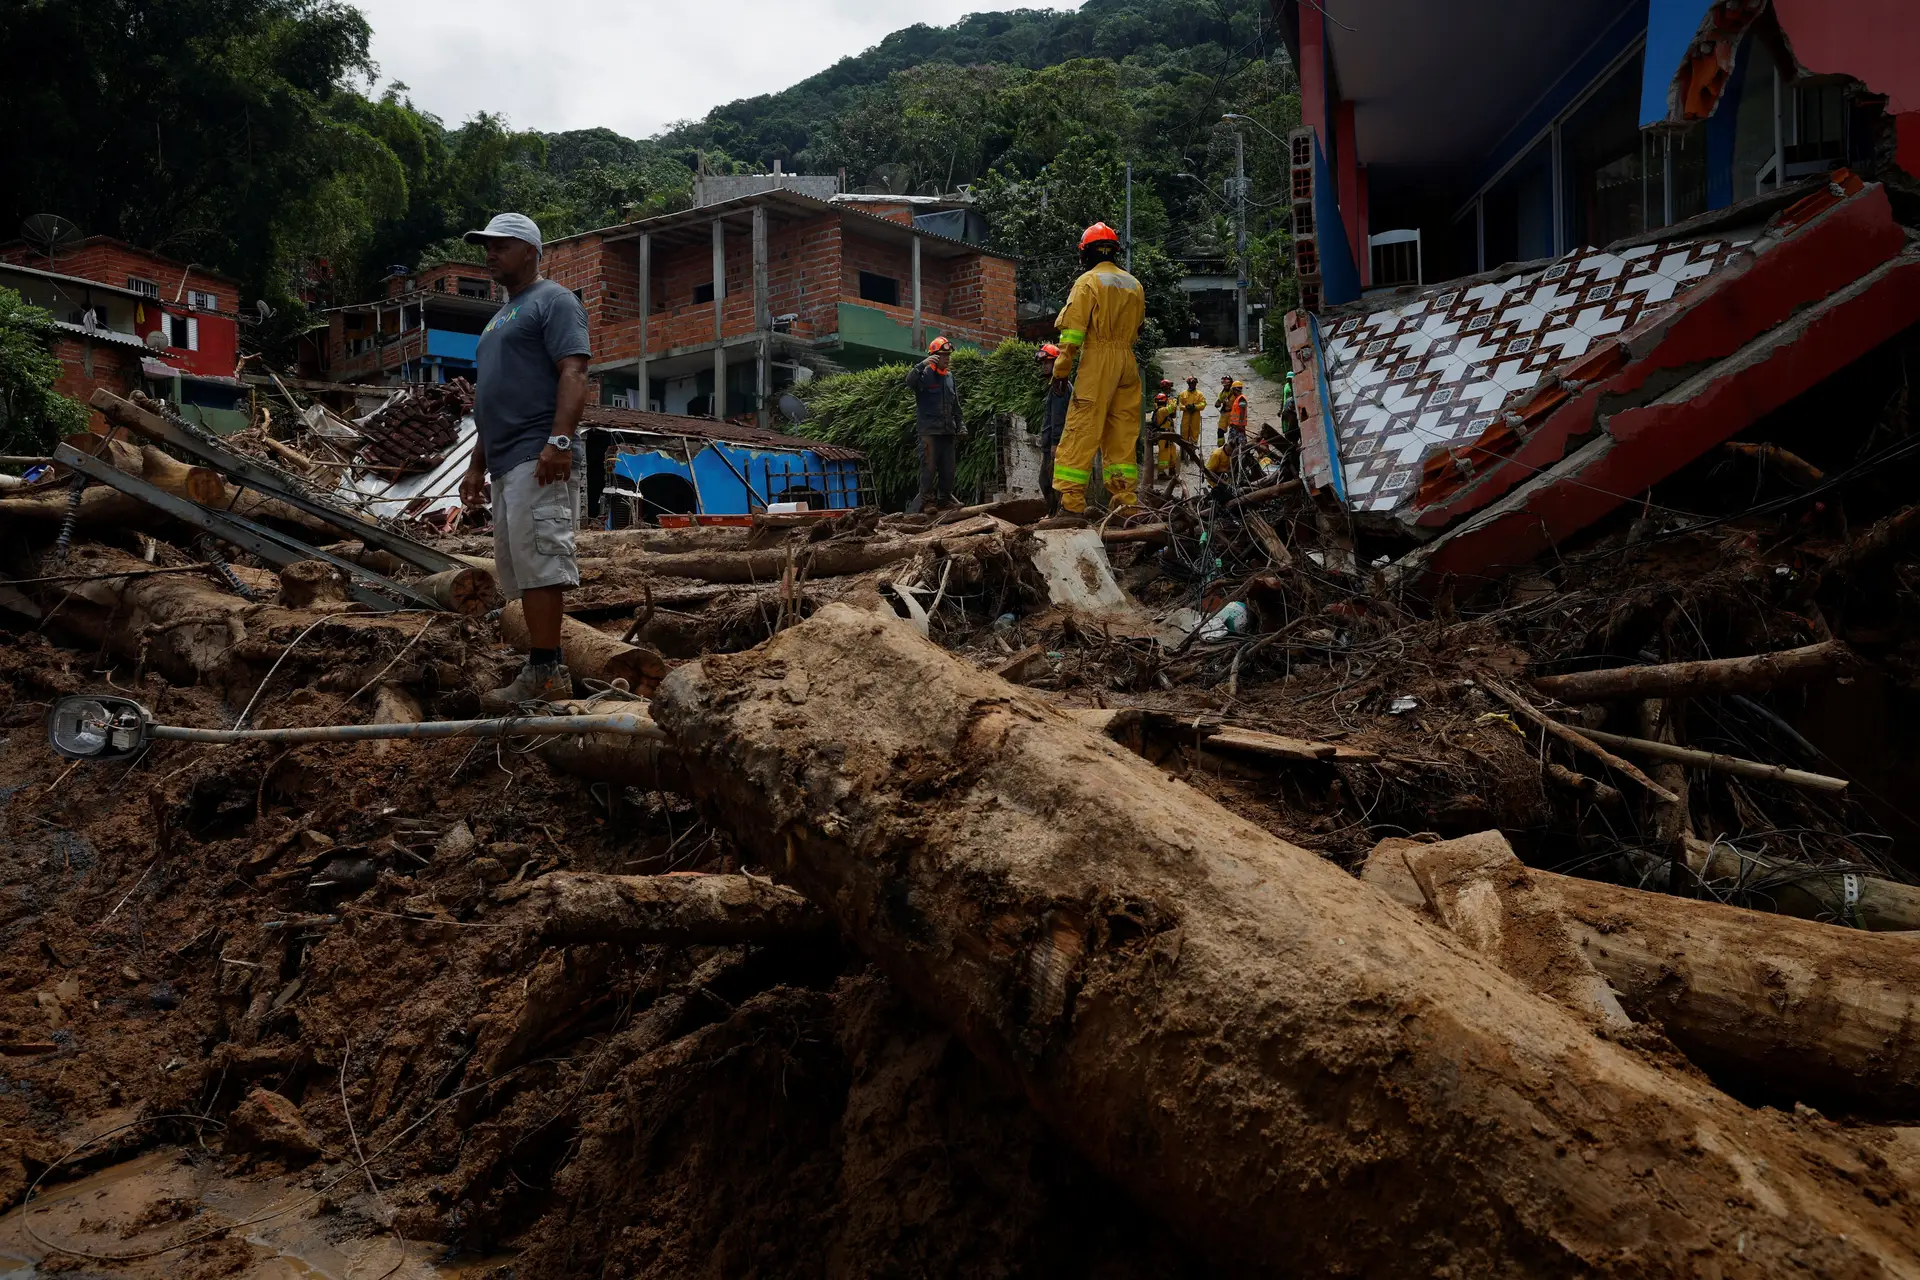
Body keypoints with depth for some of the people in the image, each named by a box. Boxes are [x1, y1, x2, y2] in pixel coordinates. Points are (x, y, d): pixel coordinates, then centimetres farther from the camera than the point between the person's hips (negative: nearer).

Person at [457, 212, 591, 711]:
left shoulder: (553, 300, 0)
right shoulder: (502, 315, 28)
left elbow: (573, 374, -14)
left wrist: (559, 440, -27)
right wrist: (477, 465, 25)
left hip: (539, 460, -10)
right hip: (506, 462, 10)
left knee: (537, 562, -16)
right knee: (521, 570, 8)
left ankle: (546, 674, -17)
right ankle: (542, 668, 10)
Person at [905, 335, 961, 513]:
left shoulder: (949, 376, 16)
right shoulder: (925, 375, -4)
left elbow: (956, 405, 21)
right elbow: (910, 380, -27)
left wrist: (958, 427, 18)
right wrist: (924, 364, -34)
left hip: (948, 431, 6)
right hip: (929, 430, -6)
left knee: (949, 468, 7)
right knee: (929, 466, -8)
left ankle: (945, 499, 14)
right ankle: (927, 500, -5)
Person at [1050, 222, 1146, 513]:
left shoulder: (1088, 281, -3)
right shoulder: (1134, 285, 17)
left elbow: (1073, 330, -9)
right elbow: (1138, 327, 18)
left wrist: (1061, 369, -7)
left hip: (1096, 359, -6)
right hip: (1127, 361, 6)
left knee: (1082, 428, -7)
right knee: (1124, 431, 8)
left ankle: (1071, 497, -12)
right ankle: (1125, 497, 7)